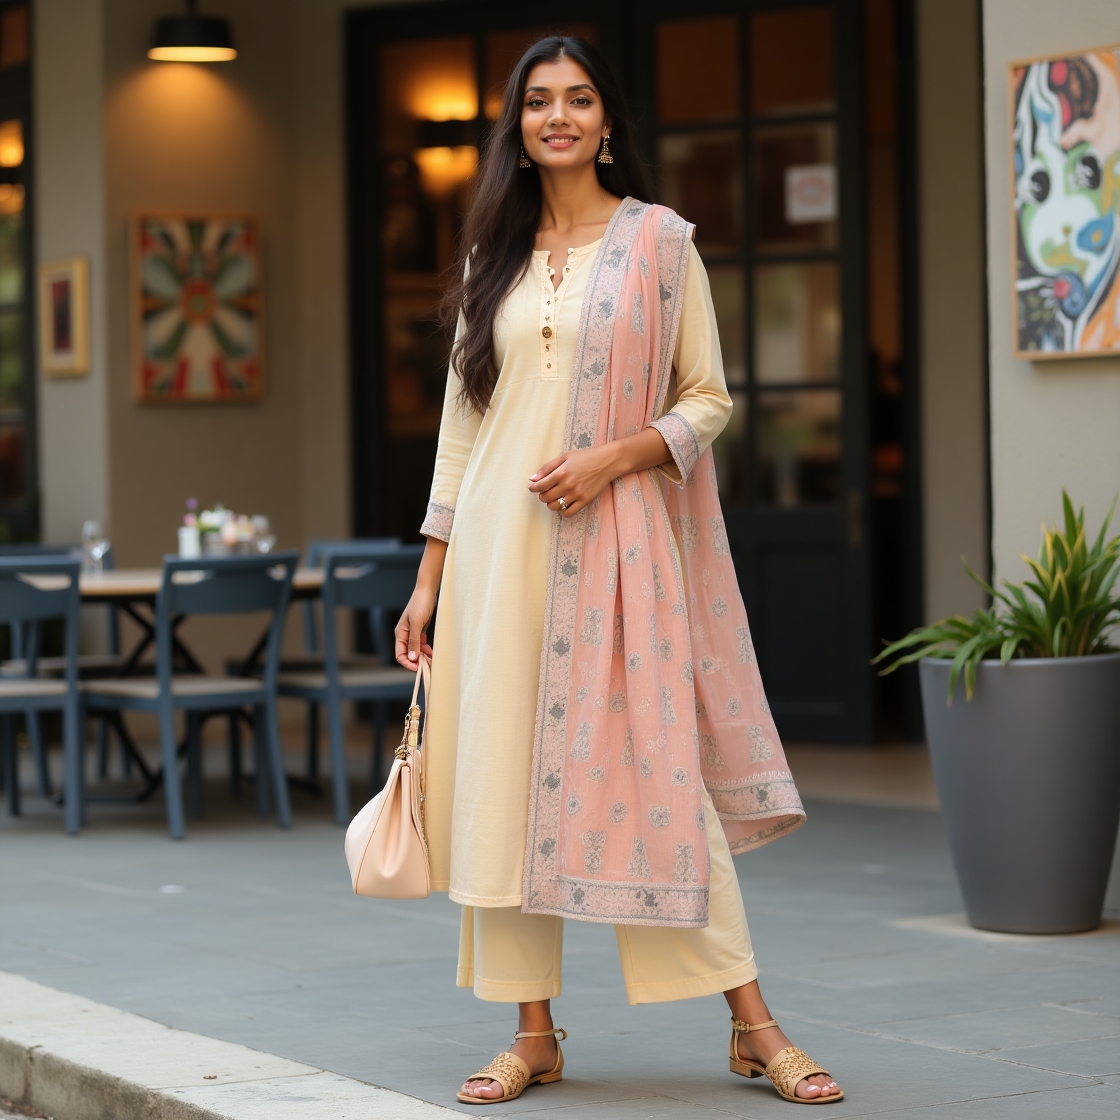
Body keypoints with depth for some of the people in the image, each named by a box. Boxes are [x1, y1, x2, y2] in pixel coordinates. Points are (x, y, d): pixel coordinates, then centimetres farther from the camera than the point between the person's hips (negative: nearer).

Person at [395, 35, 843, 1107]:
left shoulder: (659, 241, 4)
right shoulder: (494, 256, 13)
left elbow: (707, 401, 3)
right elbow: (462, 420, 14)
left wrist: (612, 456, -15)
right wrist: (428, 576, 10)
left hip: (616, 538, -3)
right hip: (498, 546, 3)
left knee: (655, 773, -6)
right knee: (504, 778, 1)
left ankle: (753, 1025, 0)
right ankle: (534, 1032, 9)